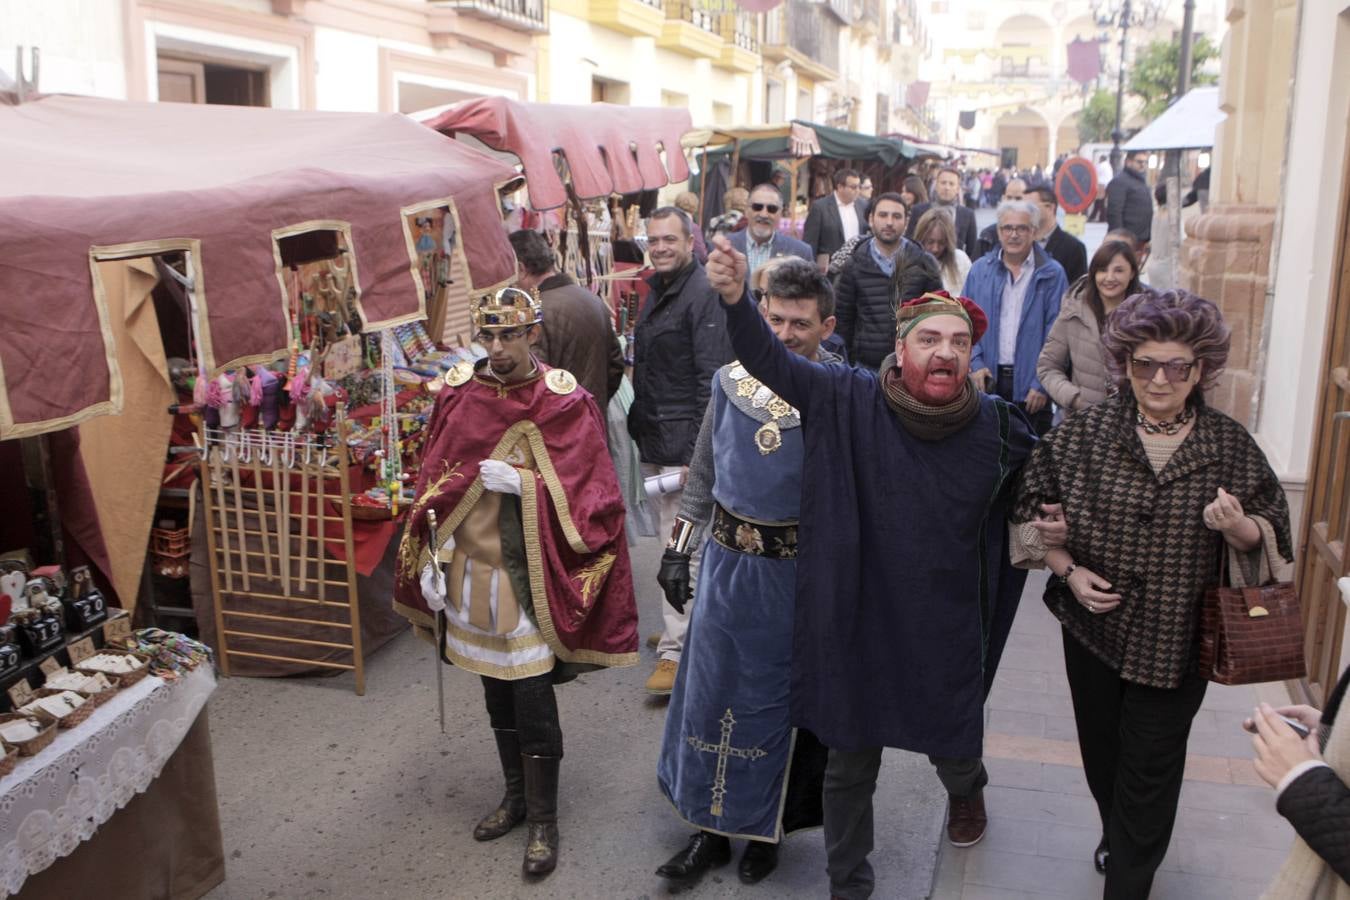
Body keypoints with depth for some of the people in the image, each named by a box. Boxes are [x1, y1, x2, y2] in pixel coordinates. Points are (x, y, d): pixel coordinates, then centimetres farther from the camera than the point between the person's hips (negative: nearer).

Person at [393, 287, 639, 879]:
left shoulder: (565, 403, -11)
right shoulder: (458, 395, -1)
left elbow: (590, 494, -12)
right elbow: (433, 484, 4)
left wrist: (522, 483, -23)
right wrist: (430, 558, -2)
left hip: (531, 576, -4)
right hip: (472, 570, 4)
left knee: (533, 704, 1)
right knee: (496, 693, 18)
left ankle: (543, 820, 20)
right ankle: (516, 795, 38)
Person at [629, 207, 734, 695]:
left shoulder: (703, 296, -13)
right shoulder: (657, 291, 16)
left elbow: (711, 379, -18)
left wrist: (698, 451, -21)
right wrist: (638, 424, 19)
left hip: (684, 441, -9)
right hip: (653, 437, 9)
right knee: (673, 540, 17)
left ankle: (675, 650, -2)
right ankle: (688, 627, 31)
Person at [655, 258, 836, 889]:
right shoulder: (731, 380, 0)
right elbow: (703, 471, 9)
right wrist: (678, 548, 9)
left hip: (799, 572, -4)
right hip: (727, 560, 4)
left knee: (776, 700, 11)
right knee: (708, 691, 12)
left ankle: (766, 827, 33)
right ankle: (711, 827, 30)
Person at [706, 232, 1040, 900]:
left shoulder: (995, 427, -8)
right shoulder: (850, 400, -13)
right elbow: (772, 362, -21)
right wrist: (735, 299, -37)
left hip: (947, 631, 1)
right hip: (857, 621, -1)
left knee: (952, 743, 22)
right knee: (849, 764, 13)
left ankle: (965, 789, 62)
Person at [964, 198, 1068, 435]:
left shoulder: (1052, 275, -1)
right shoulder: (980, 270, 7)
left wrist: (1042, 384, -12)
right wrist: (976, 364, -6)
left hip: (1030, 384, -2)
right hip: (988, 380, 2)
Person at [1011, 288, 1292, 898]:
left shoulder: (1230, 446, -7)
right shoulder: (1084, 432, -6)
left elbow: (1271, 535, 1)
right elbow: (1032, 508, 2)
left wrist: (1238, 528, -21)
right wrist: (1068, 571, -10)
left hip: (1176, 640, -2)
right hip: (1095, 626, 2)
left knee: (1150, 771, 6)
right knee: (1102, 751, 21)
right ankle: (1118, 838, 50)